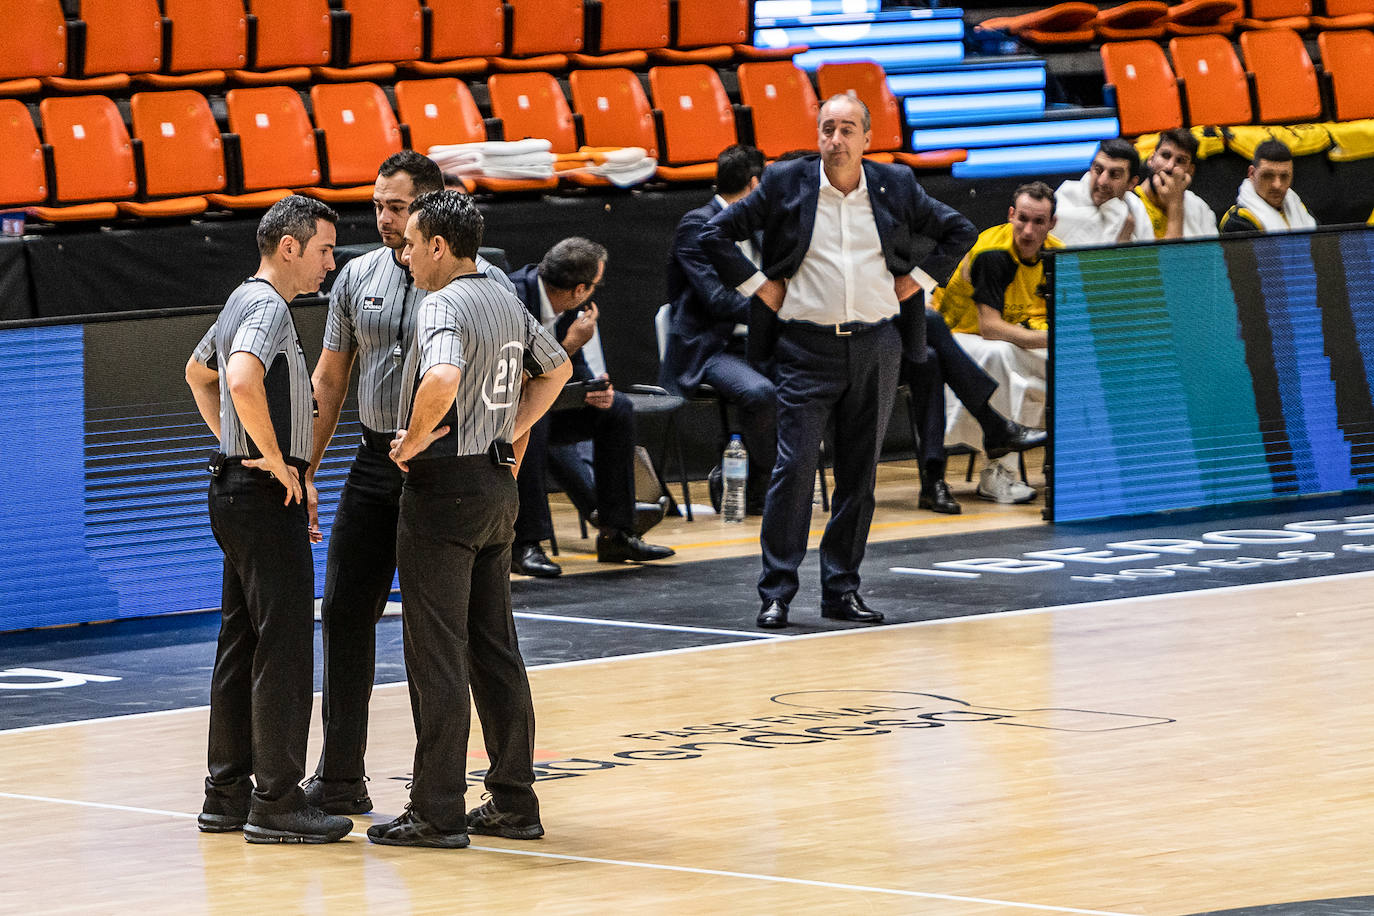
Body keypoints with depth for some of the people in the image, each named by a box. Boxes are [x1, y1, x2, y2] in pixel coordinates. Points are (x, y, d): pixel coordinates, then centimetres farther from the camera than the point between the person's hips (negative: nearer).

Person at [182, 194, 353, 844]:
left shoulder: (242, 302, 16)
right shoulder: (268, 307, -16)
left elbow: (198, 372, 34)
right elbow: (243, 381, -34)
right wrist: (276, 461, -23)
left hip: (237, 490, 10)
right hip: (267, 497, -10)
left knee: (241, 644, 13)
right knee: (284, 645, -8)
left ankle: (227, 795, 17)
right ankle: (276, 803, -7)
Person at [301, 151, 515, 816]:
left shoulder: (480, 282, -7)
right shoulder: (359, 276, 7)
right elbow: (330, 377, 14)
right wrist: (305, 470, 10)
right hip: (374, 462, 5)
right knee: (345, 612, 5)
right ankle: (340, 779, 14)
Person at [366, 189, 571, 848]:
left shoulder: (443, 306, -17)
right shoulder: (507, 302, 11)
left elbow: (443, 379, -36)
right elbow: (556, 368, 26)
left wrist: (417, 438, -20)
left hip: (444, 487, -9)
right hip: (497, 485, 9)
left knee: (437, 655, -3)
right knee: (495, 649, 13)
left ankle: (438, 812, -1)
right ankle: (514, 803, 15)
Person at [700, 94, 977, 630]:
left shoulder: (895, 187, 6)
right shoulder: (786, 184, 0)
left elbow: (959, 231, 18)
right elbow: (716, 234, 4)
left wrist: (919, 279, 8)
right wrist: (758, 286, -2)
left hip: (876, 346, 2)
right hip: (807, 347, -2)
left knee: (860, 473, 5)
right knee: (794, 465, -9)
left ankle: (842, 590, 12)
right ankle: (777, 592, -3)